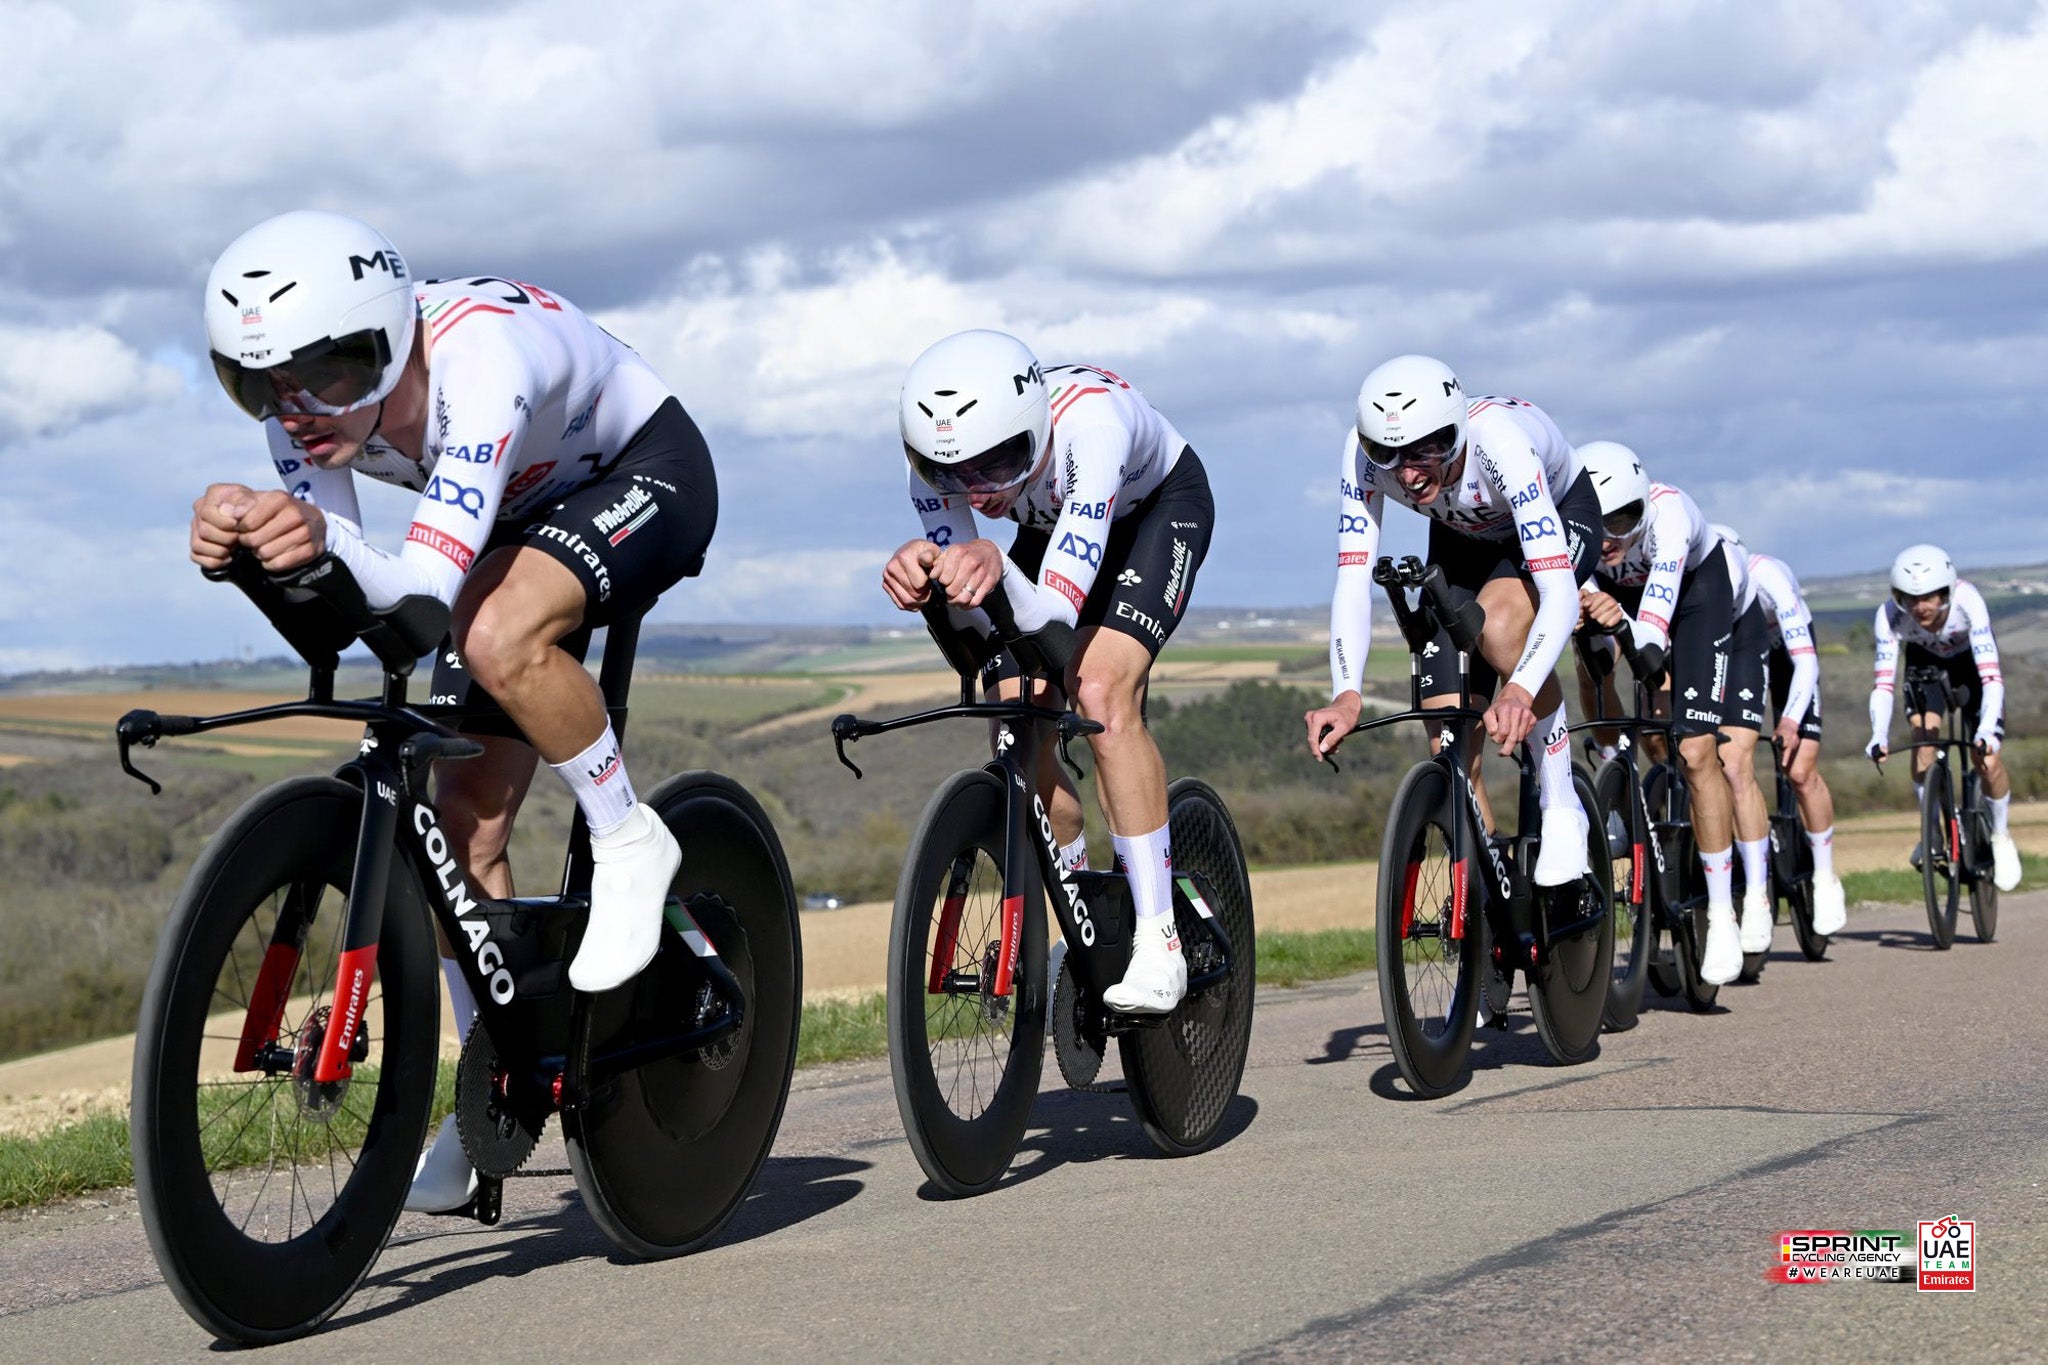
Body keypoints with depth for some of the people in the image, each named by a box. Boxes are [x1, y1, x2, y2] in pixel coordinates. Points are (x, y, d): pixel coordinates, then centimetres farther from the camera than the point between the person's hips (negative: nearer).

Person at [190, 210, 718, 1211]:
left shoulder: (477, 358, -40)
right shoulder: (309, 405, -21)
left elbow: (426, 591, -47)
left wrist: (328, 541, -66)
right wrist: (243, 542, -49)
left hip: (646, 474, -7)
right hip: (527, 518, 7)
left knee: (497, 636, -37)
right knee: (466, 818, -1)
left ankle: (627, 840, -13)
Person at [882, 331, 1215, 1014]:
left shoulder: (1089, 422, -44)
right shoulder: (938, 456, -30)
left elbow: (1054, 612, -49)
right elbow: (978, 614, -34)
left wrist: (997, 568, -70)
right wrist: (922, 575, -56)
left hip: (1161, 505, -5)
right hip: (1052, 527, 5)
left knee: (1100, 691, -28)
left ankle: (1160, 945, -22)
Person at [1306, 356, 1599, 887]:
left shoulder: (1499, 441, -42)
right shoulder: (1363, 451, -32)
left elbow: (1559, 591, -47)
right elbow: (1353, 578, -33)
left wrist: (1520, 692, -62)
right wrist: (1347, 695, -48)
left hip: (1562, 514, -4)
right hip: (1465, 538, 4)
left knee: (1498, 622, -36)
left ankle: (1562, 808, -19)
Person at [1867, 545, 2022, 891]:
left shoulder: (1967, 601, -40)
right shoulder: (1890, 616, -34)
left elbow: (1991, 675, -45)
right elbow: (1883, 682, -37)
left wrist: (1987, 730, -59)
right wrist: (1879, 737, -52)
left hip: (1969, 659, -1)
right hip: (1925, 660, 1)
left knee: (1986, 758, -13)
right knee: (1923, 734, -24)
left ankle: (2000, 836, 14)